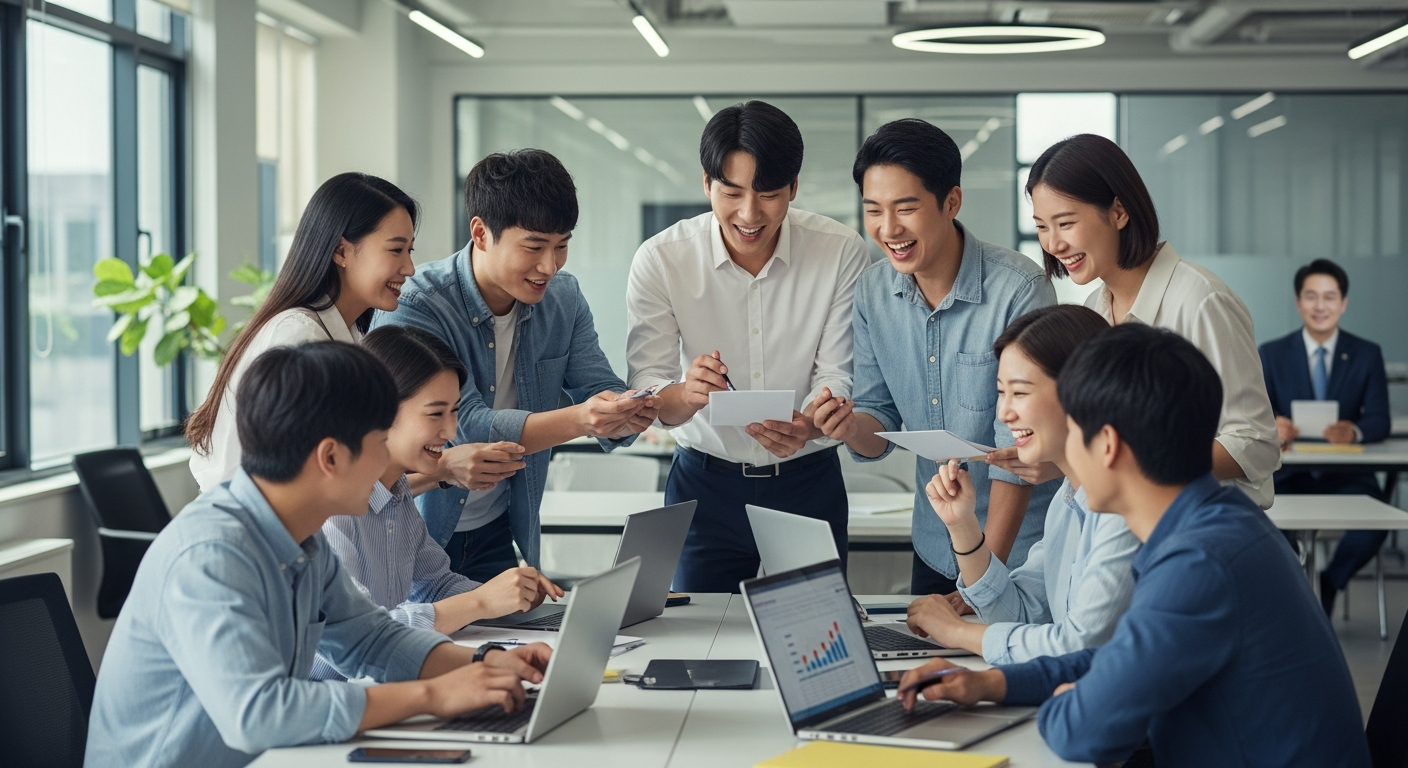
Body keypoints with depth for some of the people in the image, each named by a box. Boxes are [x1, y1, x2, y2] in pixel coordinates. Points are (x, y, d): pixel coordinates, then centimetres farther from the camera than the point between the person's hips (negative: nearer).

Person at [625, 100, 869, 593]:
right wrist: (687, 394, -35)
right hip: (704, 483, 0)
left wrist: (807, 426, -30)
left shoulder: (842, 252, -9)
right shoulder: (660, 260, -10)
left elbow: (839, 376, -8)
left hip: (809, 483, 0)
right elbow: (645, 395, -12)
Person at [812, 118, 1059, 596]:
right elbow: (882, 425, 3)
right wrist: (852, 427, -21)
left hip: (1021, 553, -5)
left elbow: (1019, 445, -21)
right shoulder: (872, 292, -3)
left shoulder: (1019, 289, -21)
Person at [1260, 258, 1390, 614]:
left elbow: (1380, 421, -1)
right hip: (1288, 474, 0)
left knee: (1376, 520, -30)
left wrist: (1355, 431, -26)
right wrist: (1271, 427, -28)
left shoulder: (1367, 355, 8)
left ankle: (1327, 585, 0)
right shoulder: (1271, 354, 7)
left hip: (1346, 476, 1)